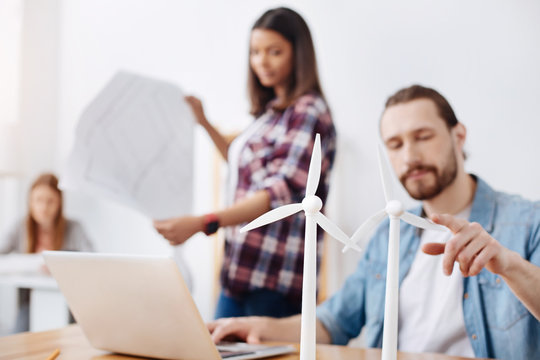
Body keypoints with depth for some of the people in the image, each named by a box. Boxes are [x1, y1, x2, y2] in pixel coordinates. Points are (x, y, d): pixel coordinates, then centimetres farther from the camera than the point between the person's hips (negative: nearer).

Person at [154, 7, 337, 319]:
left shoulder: (309, 113, -12)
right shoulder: (273, 111, 15)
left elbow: (281, 193, -24)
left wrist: (200, 223, -32)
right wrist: (205, 124, 28)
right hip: (240, 270, 9)